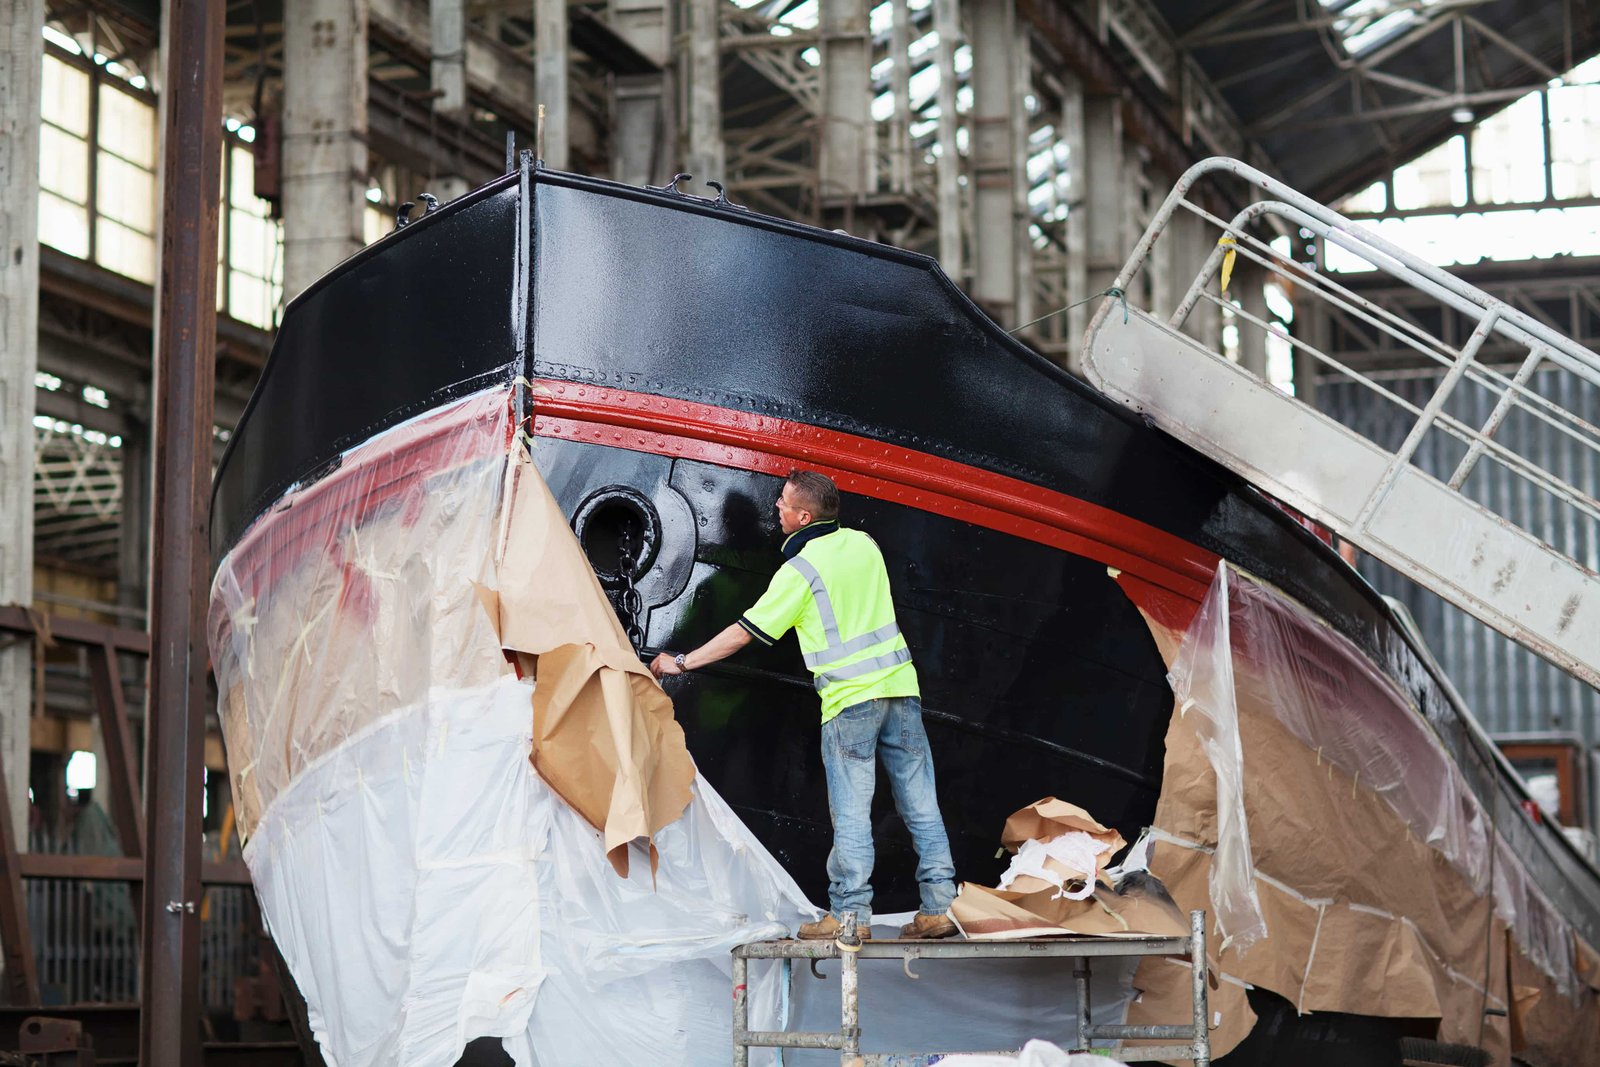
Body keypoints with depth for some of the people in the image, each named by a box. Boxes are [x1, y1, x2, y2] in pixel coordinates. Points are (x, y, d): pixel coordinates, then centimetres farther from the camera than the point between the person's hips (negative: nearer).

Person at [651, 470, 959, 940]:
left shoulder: (799, 570, -8)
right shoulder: (864, 544, 10)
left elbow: (744, 633, -4)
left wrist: (682, 662, 5)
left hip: (850, 698, -6)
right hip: (900, 686, 6)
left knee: (851, 812, -1)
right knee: (920, 804, 6)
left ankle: (850, 913, -1)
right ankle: (940, 906, 5)